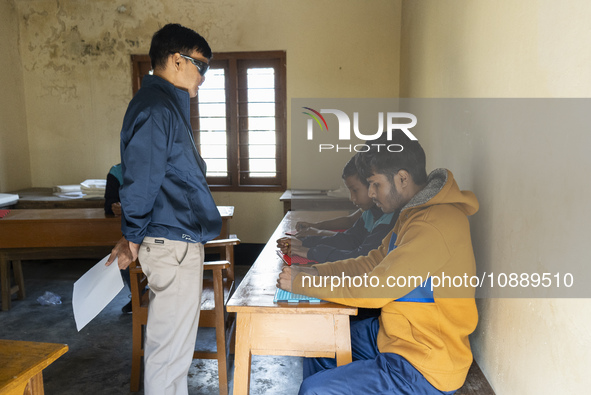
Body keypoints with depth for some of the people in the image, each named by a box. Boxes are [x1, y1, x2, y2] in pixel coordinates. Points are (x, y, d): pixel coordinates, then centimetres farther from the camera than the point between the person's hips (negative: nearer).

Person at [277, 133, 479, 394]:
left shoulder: (435, 226, -28)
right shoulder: (415, 213, 4)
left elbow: (371, 291, -27)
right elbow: (374, 262, 11)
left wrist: (301, 283, -16)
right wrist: (316, 272, 1)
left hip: (425, 370, -9)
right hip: (392, 334, 10)